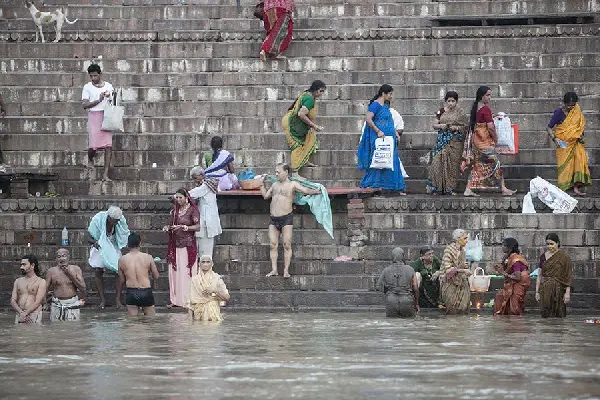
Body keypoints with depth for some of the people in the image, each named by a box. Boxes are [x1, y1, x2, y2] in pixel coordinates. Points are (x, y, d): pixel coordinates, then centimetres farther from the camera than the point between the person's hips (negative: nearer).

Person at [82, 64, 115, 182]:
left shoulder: (108, 86, 11)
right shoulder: (87, 87, 4)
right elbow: (85, 105, -4)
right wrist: (98, 100, -15)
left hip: (106, 117, 2)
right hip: (93, 116, -2)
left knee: (108, 146, -8)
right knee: (93, 146, -9)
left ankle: (105, 174, -5)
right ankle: (90, 162, 26)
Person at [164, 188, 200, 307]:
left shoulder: (193, 210, -6)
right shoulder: (175, 210, 13)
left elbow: (197, 226, -14)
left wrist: (183, 227, -25)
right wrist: (168, 227, 2)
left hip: (188, 245, -6)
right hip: (175, 245, 6)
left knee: (187, 272, -6)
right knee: (175, 272, 4)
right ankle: (176, 299, 9)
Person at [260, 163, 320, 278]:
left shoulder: (292, 184, 1)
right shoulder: (275, 185, 19)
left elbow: (305, 190, -9)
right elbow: (265, 196, 29)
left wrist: (315, 191, -25)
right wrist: (262, 184, 26)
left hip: (286, 218, -5)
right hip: (274, 219, 5)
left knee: (287, 245, -6)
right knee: (273, 245, -1)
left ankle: (286, 270, -5)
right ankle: (274, 270, 1)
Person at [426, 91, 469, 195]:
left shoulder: (460, 113, 3)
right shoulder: (441, 111, 9)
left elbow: (466, 126, 3)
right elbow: (434, 125, 11)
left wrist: (456, 128, -13)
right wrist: (441, 126, -10)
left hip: (455, 142, -2)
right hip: (442, 141, 2)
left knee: (453, 164, -5)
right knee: (439, 162, -9)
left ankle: (450, 188, 2)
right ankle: (438, 188, -5)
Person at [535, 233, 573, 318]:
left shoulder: (564, 257, -4)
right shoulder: (543, 257, 10)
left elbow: (568, 276, -6)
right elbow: (539, 275, 13)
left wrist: (567, 292, -13)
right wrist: (537, 291, 8)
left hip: (558, 290, -4)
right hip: (545, 290, 4)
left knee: (558, 315, -5)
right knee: (546, 314, 2)